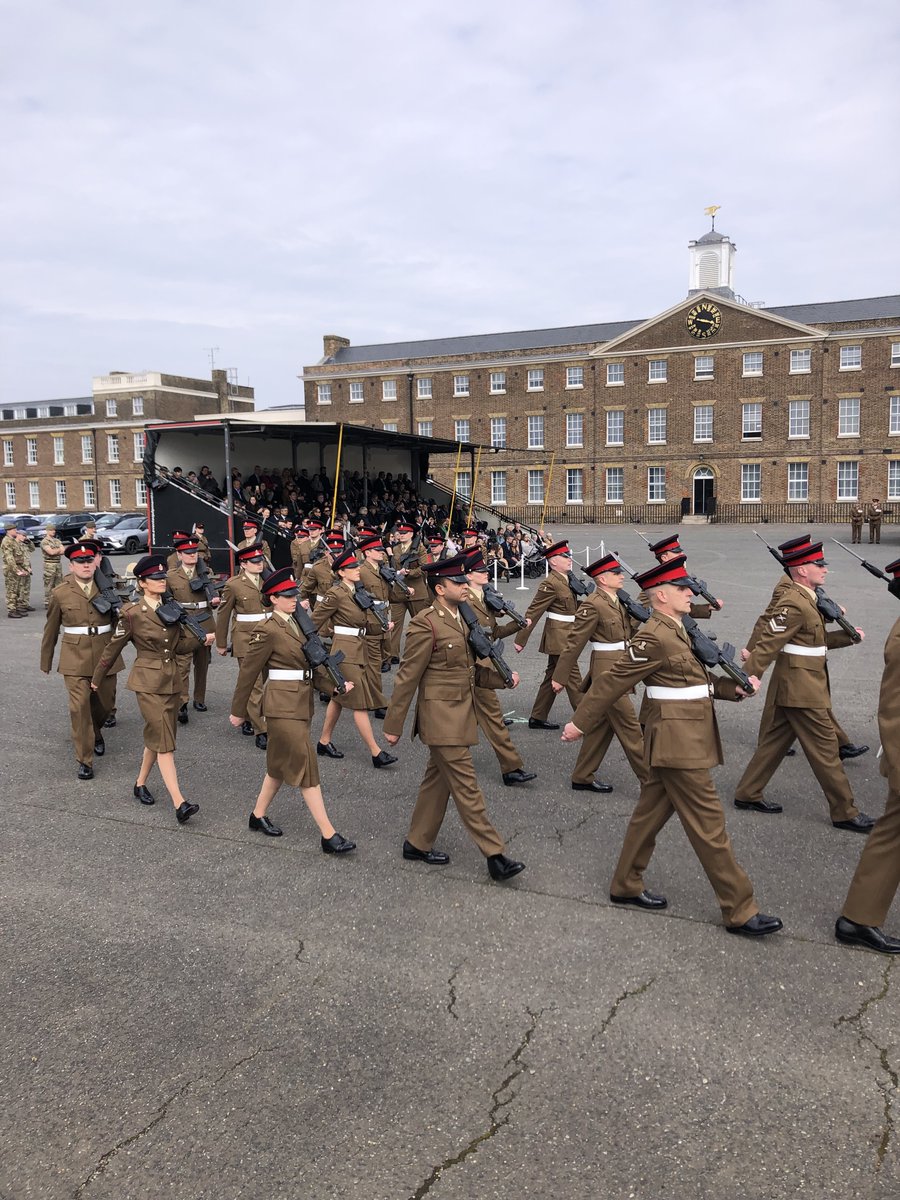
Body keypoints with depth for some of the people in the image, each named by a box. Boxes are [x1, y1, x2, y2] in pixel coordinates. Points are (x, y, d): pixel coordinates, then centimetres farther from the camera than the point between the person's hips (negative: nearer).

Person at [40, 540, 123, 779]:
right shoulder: (60, 593, -2)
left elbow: (119, 618, 10)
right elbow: (51, 630, 7)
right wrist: (46, 662, 12)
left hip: (105, 655, 2)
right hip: (75, 658, -2)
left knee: (105, 703, 14)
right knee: (79, 706, -8)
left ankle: (96, 732, 47)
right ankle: (84, 760, 3)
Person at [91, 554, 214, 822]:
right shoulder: (132, 614, -9)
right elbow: (113, 648, 0)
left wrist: (200, 637, -9)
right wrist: (97, 679, 10)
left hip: (172, 681, 6)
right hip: (148, 683, -6)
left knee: (156, 736, 16)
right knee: (163, 740, -11)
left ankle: (140, 784, 37)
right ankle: (180, 804, -15)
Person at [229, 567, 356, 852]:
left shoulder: (297, 624, 11)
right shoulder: (267, 630, -14)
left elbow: (313, 660, 12)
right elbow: (248, 672, -9)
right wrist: (238, 711, -4)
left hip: (301, 703, 9)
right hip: (283, 706, -9)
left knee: (281, 764, 19)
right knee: (306, 768, -6)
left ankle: (258, 816, 36)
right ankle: (328, 836, -3)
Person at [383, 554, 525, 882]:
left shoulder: (461, 619, 11)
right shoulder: (425, 624, -16)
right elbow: (407, 677, -14)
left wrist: (503, 679, 1)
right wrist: (393, 725, -11)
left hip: (461, 714, 9)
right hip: (441, 716, -9)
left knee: (438, 780, 17)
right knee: (466, 786, -4)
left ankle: (418, 844, 30)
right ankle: (494, 856, 2)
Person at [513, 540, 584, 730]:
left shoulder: (566, 580, 10)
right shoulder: (550, 584, -17)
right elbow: (532, 613, -17)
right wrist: (521, 640, -17)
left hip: (563, 638, 10)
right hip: (559, 638, -10)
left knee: (552, 676, 14)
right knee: (573, 678, -3)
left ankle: (537, 718, 22)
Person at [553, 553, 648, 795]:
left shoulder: (619, 601, 11)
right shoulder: (593, 605, -16)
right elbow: (574, 643, -14)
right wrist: (559, 677, -12)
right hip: (607, 670, -9)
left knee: (602, 724, 14)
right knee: (629, 726, -3)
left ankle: (583, 777, 24)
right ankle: (650, 781, 5)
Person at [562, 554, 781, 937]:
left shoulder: (675, 631, 13)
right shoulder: (654, 638, -18)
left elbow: (697, 681, 17)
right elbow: (611, 682, -15)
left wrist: (733, 687, 3)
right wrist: (580, 722, -11)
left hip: (681, 740, 10)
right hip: (678, 742, -10)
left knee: (651, 813, 18)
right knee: (708, 824, -2)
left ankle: (626, 886, 30)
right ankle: (740, 911, 7)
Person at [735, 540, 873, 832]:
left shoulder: (803, 599, 12)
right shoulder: (794, 604, -21)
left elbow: (815, 640, 20)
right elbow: (767, 645, -25)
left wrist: (846, 636, 9)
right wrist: (745, 680, -28)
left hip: (792, 688, 10)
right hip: (802, 690, -10)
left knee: (775, 742, 16)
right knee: (825, 750, 0)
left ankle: (748, 794, 25)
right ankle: (845, 813, 10)